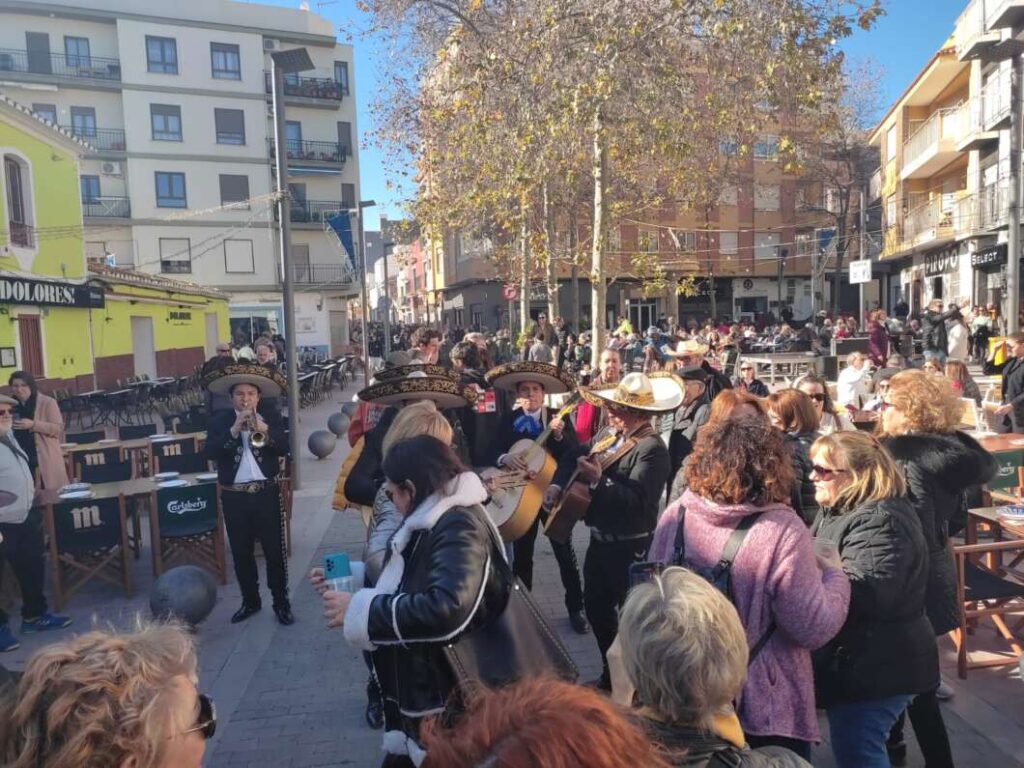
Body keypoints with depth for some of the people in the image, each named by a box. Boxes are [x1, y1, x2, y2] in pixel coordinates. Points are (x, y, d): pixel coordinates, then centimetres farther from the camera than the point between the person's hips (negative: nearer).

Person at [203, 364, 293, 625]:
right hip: (234, 497, 1)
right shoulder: (219, 421, 4)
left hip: (267, 493, -1)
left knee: (275, 551, 3)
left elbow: (284, 449, -10)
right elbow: (210, 452, -11)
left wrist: (264, 430, -25)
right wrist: (234, 430, -21)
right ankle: (250, 601, 28)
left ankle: (281, 603, 15)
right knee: (241, 553, 12)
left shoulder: (271, 418, 3)